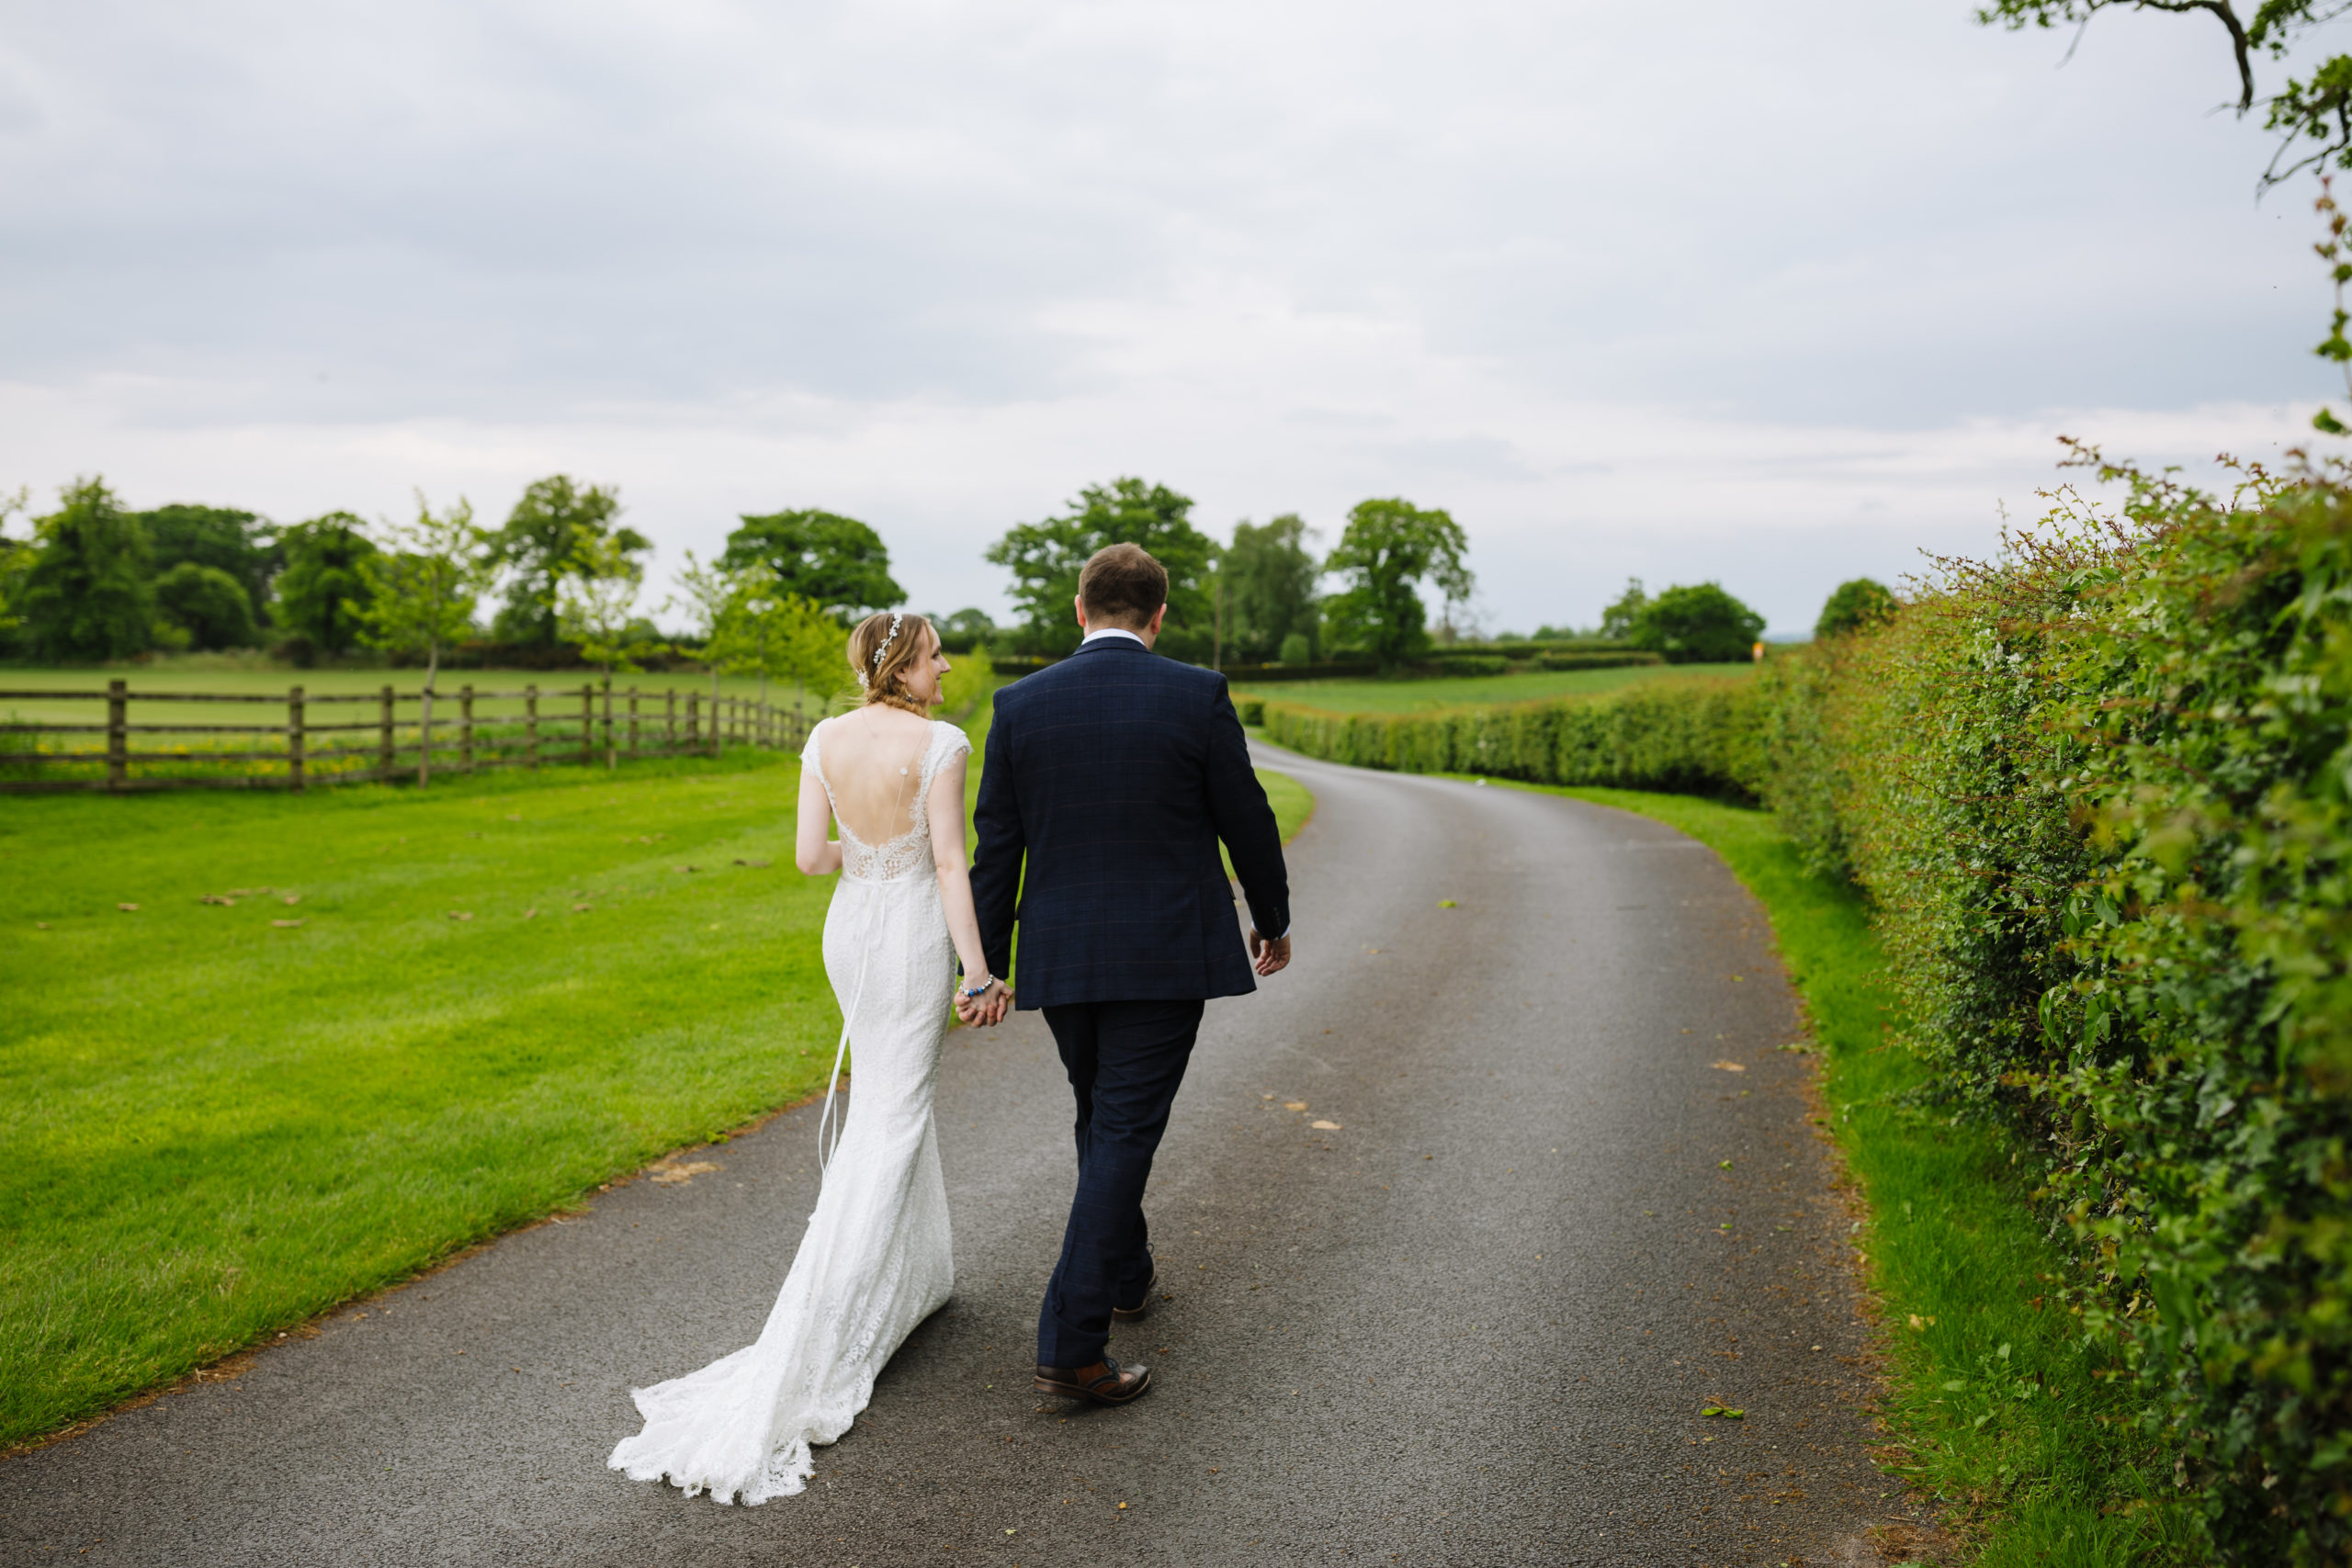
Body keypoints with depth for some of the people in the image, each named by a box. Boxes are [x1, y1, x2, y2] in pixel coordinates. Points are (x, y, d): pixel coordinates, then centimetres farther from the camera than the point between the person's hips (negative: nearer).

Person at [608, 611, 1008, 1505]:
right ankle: (817, 1340, -1)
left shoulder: (827, 739, 0)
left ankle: (908, 1274, 36)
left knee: (886, 1092, 24)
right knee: (891, 1123, 0)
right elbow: (951, 867, -18)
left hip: (849, 929, 6)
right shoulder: (940, 744, -16)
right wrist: (979, 975, -15)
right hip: (915, 935, -6)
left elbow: (809, 856, -1)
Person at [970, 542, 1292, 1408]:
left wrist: (987, 965, 9)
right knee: (1124, 1134, -1)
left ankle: (1126, 1276, 40)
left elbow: (995, 847, 2)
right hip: (1164, 955, -3)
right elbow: (1246, 821, -1)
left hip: (1059, 958, 4)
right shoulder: (1196, 695, -8)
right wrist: (1273, 920, 15)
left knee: (1103, 1120, 22)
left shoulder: (1021, 703, -1)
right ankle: (1070, 1345, -3)